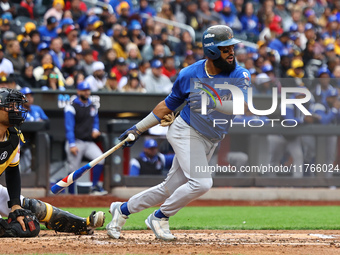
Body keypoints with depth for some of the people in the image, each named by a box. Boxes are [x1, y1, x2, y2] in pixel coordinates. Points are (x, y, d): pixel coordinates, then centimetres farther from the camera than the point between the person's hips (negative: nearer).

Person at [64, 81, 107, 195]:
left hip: (89, 142, 5)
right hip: (76, 142, -5)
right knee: (73, 169, -5)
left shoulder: (92, 107, 14)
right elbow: (69, 127, -10)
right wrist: (72, 145, -17)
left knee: (100, 158, -19)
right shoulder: (72, 107, -6)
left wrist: (95, 130, 2)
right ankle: (71, 194, 9)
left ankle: (94, 187, -11)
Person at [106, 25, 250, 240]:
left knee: (170, 189, 9)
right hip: (186, 132, -3)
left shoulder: (240, 75, -11)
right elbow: (169, 105, 6)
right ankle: (160, 218, -3)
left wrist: (211, 102, -41)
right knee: (201, 182, -23)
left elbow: (243, 106, -29)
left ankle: (123, 209, 29)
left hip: (210, 142, 3)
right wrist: (139, 128, 12)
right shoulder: (189, 75, -9)